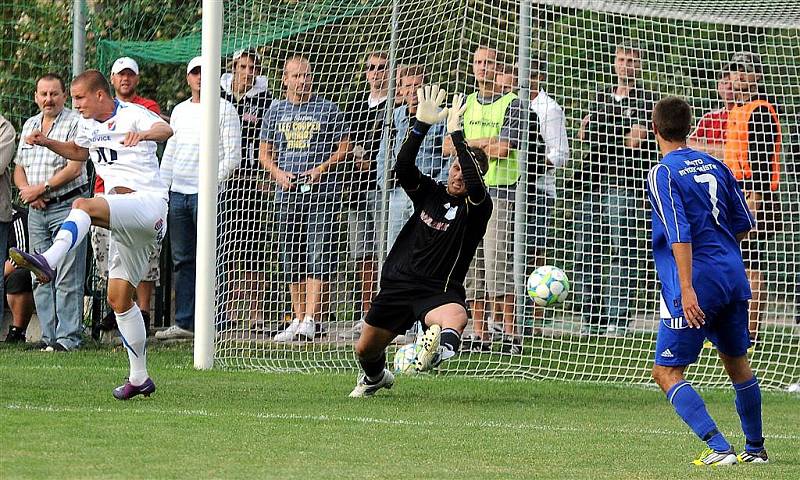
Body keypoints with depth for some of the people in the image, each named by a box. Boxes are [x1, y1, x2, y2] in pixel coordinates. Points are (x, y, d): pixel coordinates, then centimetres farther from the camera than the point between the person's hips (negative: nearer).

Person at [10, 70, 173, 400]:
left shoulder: (133, 115, -7)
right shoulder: (88, 125, 17)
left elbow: (165, 130, -28)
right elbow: (78, 152, 40)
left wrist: (144, 134, -51)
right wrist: (47, 143, 21)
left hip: (149, 203, -9)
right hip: (124, 221, 9)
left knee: (83, 205, -33)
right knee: (118, 298, 6)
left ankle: (48, 262, -52)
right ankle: (139, 378, 12)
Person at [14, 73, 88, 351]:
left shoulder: (75, 123, -5)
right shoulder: (29, 125, 16)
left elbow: (74, 168, -13)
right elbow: (19, 169, 18)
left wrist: (42, 188, -13)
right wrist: (28, 192, -2)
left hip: (67, 206, -7)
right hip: (36, 211, 7)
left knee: (67, 279, -8)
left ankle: (68, 338, -8)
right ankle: (48, 337, 8)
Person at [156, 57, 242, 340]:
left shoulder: (224, 109, 0)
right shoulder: (179, 111, 18)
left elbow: (233, 155, -5)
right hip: (177, 193, 6)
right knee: (182, 260, 6)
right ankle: (184, 322, 9)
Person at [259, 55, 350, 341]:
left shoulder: (327, 109, 4)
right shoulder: (276, 111, 13)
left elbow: (343, 146, 5)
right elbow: (265, 152, 16)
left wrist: (322, 169, -10)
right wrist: (278, 173, -3)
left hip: (320, 192, -4)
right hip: (287, 194, 4)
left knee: (317, 255, -12)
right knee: (292, 259, 7)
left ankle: (310, 319, -17)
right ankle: (298, 320, 13)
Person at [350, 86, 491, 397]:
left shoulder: (476, 207, -4)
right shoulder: (430, 192, 7)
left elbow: (475, 182, -26)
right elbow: (402, 168, -10)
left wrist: (456, 133, -25)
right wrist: (422, 124, -20)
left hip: (440, 291, -5)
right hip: (398, 284, 5)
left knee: (455, 317, -42)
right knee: (365, 350, 14)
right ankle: (375, 377, 49)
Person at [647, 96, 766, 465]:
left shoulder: (663, 174, -10)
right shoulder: (715, 166, 11)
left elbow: (680, 235, -19)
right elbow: (745, 226, 15)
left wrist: (687, 289, -22)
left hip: (697, 283, -7)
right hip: (733, 276, 7)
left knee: (666, 372, -1)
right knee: (737, 363, 22)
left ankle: (718, 447, -13)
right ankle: (755, 447, 31)